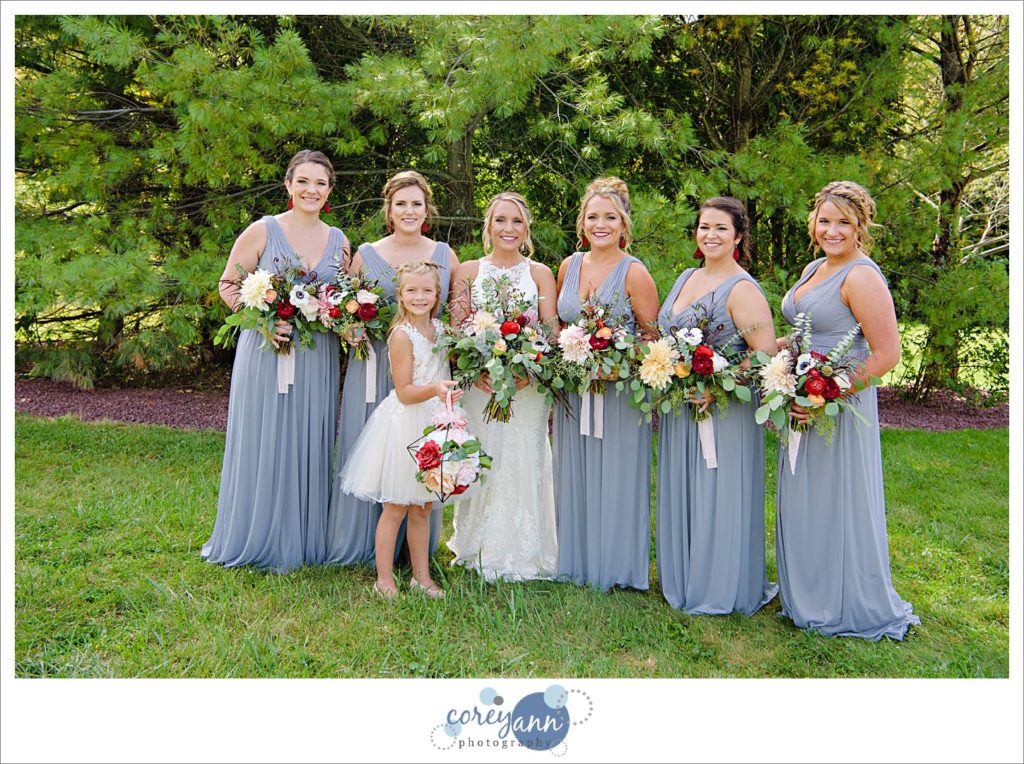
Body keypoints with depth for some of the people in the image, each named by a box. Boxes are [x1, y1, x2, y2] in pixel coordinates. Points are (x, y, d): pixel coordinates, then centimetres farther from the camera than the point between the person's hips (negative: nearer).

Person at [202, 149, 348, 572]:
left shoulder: (339, 241, 9)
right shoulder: (262, 231, -3)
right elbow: (228, 285, -2)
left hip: (317, 359, 4)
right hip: (266, 351, -4)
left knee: (309, 447, 9)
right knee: (261, 445, 2)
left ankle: (304, 539, 23)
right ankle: (256, 539, 18)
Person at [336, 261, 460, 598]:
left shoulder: (440, 328, 8)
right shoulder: (402, 335, -14)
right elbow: (404, 392, -17)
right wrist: (434, 389, -32)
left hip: (432, 424, 7)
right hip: (405, 425, -7)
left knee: (422, 507, 15)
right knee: (396, 507, 2)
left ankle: (421, 576, 25)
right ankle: (384, 579, 14)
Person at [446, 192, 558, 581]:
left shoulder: (540, 273, 6)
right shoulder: (468, 271, 8)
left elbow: (551, 333, 0)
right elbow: (456, 330, 2)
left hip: (527, 385, 0)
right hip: (478, 384, 1)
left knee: (523, 464, 2)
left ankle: (521, 554, 15)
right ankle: (478, 550, 19)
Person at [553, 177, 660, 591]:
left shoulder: (634, 273, -9)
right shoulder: (569, 266, 6)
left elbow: (653, 336, -7)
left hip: (620, 390, -5)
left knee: (615, 476, 4)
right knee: (574, 477, 13)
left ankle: (616, 566, 20)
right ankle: (575, 560, 28)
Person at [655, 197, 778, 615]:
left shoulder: (742, 290, -13)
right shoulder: (686, 277, 11)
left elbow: (766, 356, -20)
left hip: (723, 410, -8)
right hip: (679, 408, 8)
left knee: (718, 497, 2)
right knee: (679, 496, 16)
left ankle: (722, 589, 18)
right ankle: (681, 580, 32)